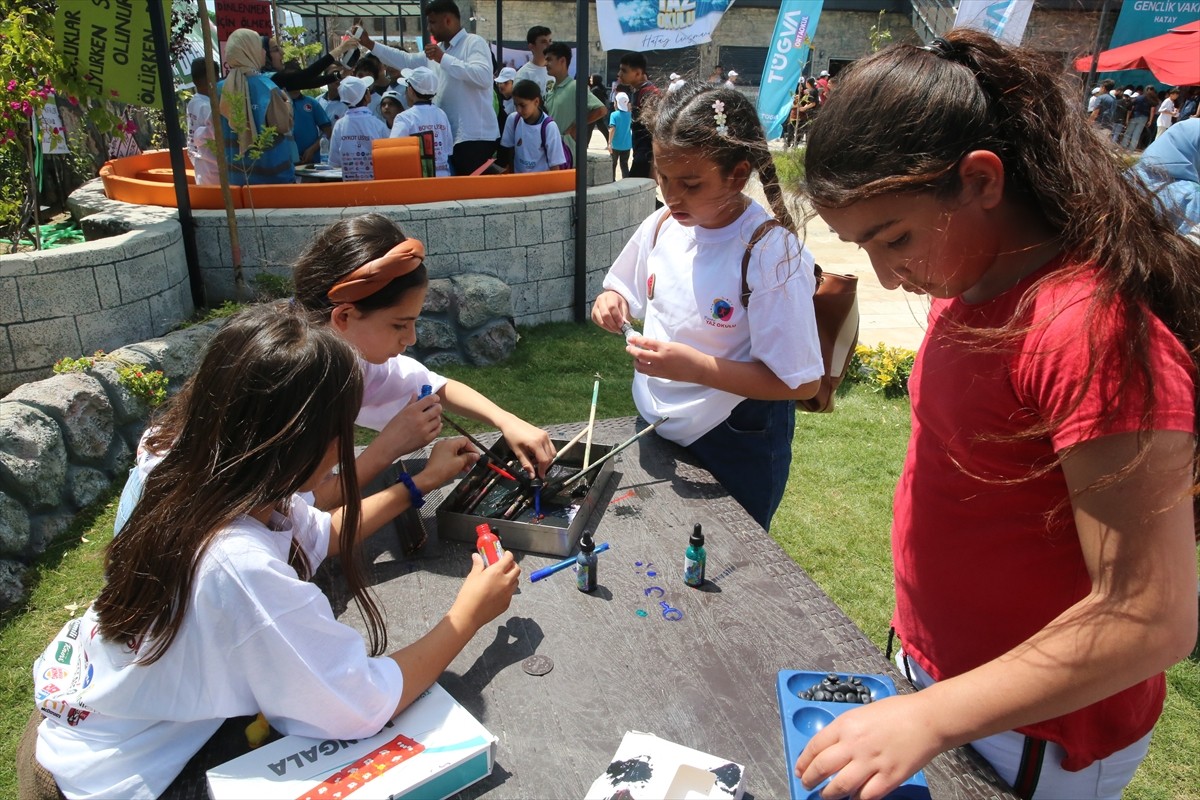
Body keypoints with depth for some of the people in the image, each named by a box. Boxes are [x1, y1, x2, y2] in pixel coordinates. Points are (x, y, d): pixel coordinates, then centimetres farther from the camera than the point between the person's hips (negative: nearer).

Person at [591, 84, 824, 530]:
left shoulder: (771, 253, -24)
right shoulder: (662, 226, -6)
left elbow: (801, 383, -24)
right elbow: (630, 298, 12)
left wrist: (696, 367, -31)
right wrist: (612, 305, -12)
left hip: (735, 453, -5)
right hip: (654, 427, 6)